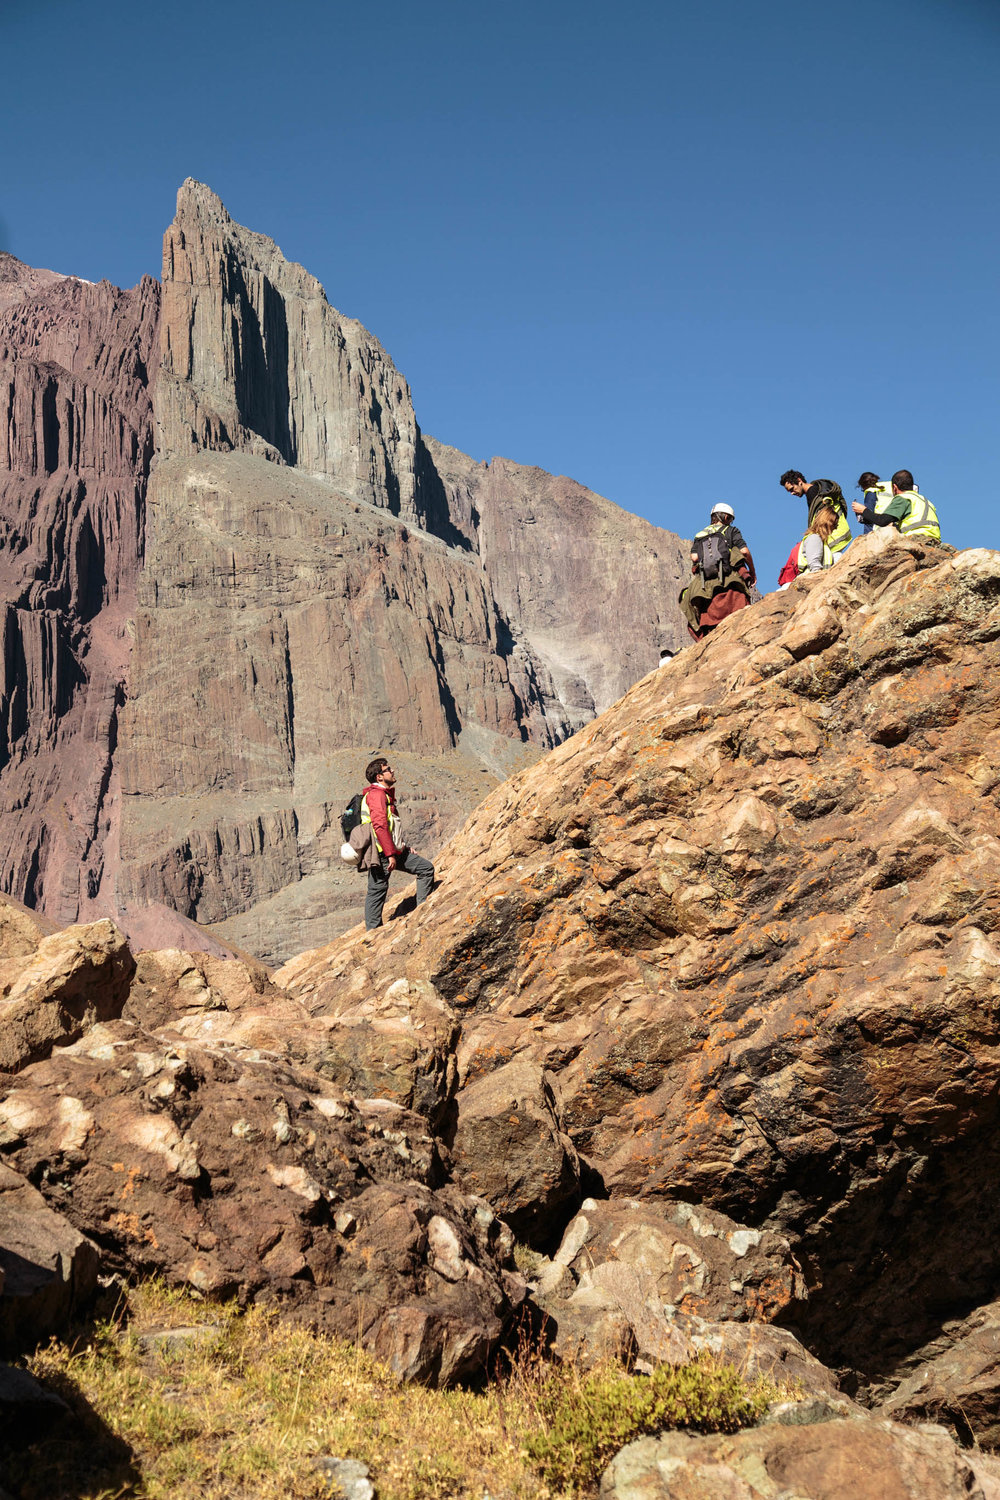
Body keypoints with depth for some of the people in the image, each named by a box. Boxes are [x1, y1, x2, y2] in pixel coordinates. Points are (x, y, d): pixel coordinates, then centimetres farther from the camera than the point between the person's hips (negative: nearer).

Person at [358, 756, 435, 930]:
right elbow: (379, 825, -22)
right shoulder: (376, 794, -12)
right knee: (377, 890, -5)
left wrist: (403, 847, 20)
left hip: (394, 851, 10)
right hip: (381, 853, -10)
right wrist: (390, 854, -25)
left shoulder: (385, 794, 21)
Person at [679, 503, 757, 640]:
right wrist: (752, 572, 12)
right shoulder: (731, 531, 13)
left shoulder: (699, 536, 23)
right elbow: (744, 551, 0)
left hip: (706, 585, 4)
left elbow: (694, 557, 7)